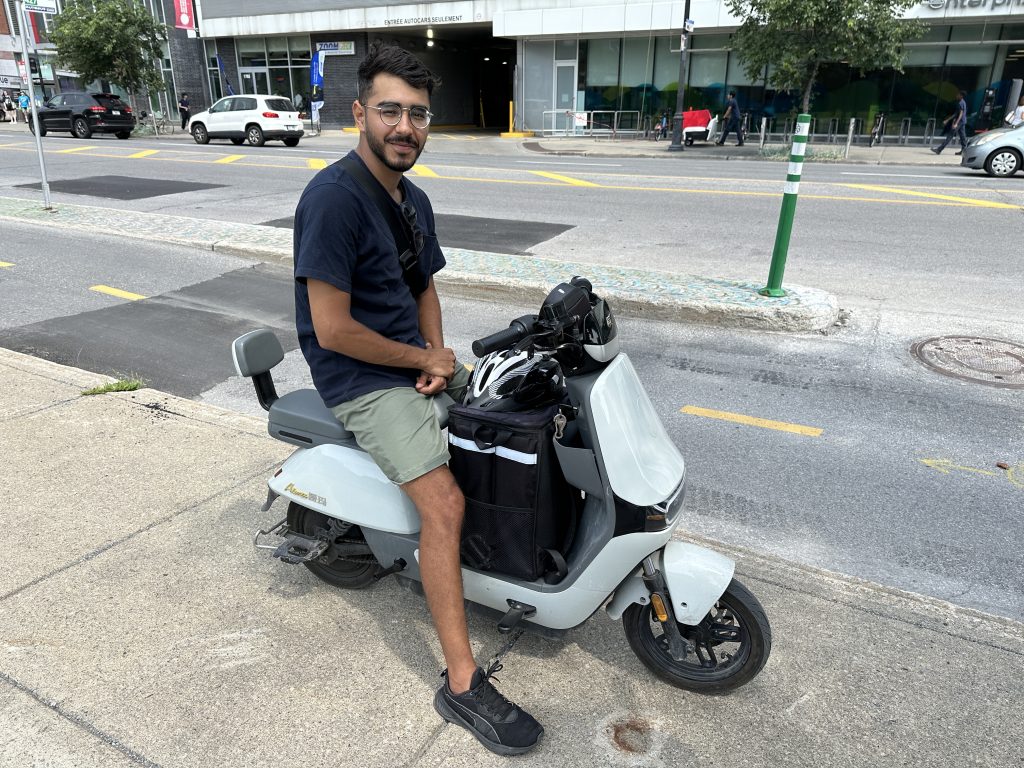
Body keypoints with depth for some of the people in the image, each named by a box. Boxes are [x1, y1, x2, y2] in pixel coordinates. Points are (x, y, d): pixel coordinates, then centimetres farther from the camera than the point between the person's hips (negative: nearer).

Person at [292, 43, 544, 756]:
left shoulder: (414, 200, 9)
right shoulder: (333, 197, -19)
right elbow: (333, 330, -23)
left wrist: (439, 354, -2)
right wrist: (426, 361, -12)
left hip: (419, 359, 9)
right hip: (362, 378, -9)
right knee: (445, 504, -23)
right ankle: (463, 683, -10)